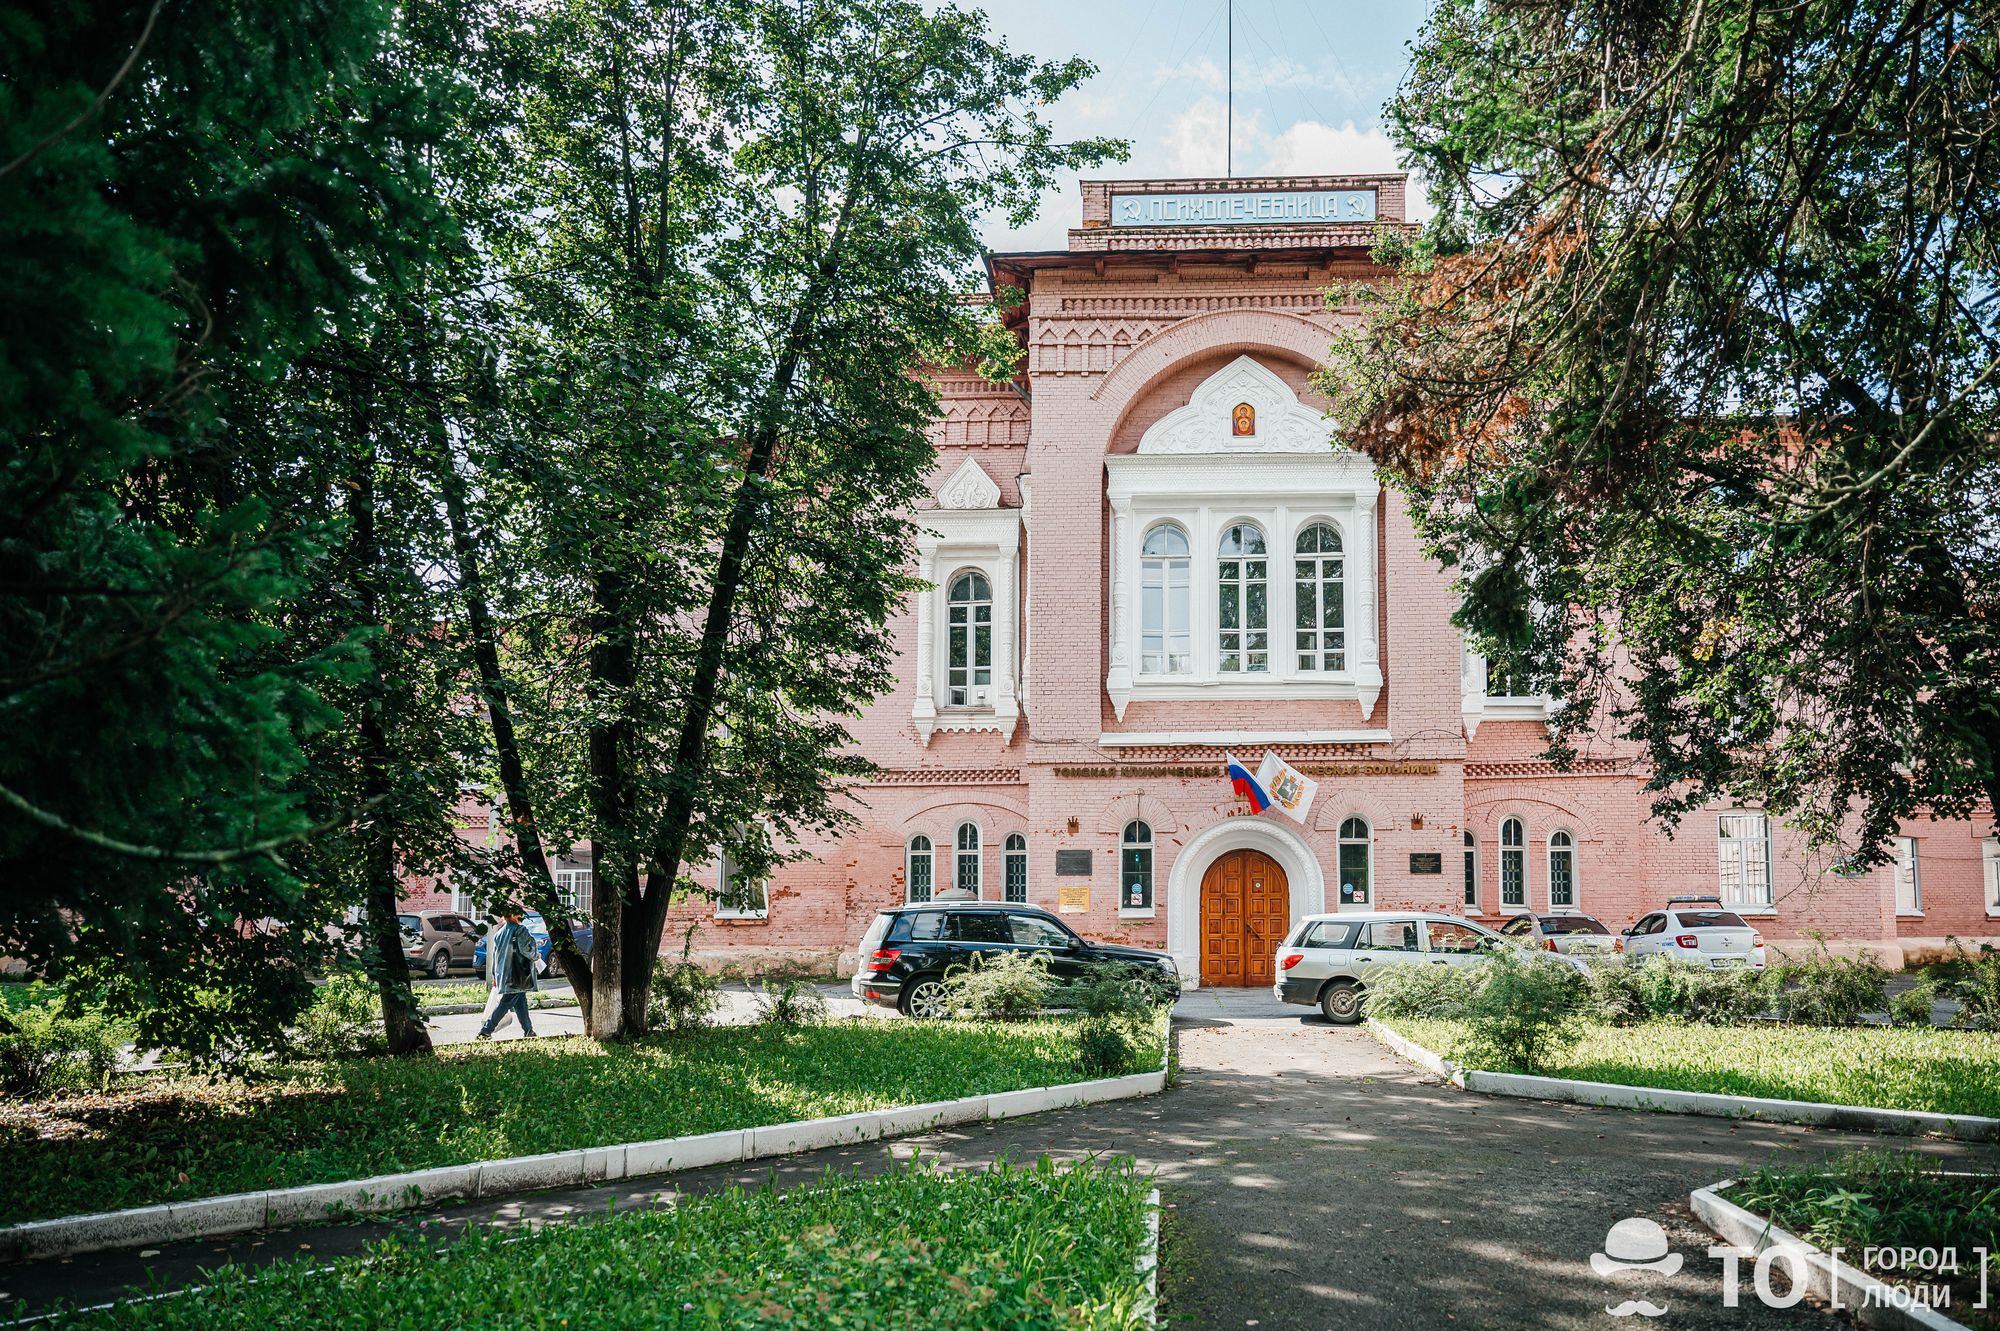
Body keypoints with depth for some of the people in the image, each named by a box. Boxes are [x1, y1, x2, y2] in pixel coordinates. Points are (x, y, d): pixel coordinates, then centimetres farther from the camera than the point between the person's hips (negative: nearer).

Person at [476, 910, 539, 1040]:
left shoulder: (498, 933, 12)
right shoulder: (520, 930, -11)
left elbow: (494, 955, 16)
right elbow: (526, 948, -16)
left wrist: (495, 976, 21)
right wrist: (535, 957, 5)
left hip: (503, 974, 8)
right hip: (517, 975, -8)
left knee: (521, 1003, 14)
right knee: (505, 1004, -4)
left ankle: (528, 1030, 15)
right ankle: (485, 1031, -7)